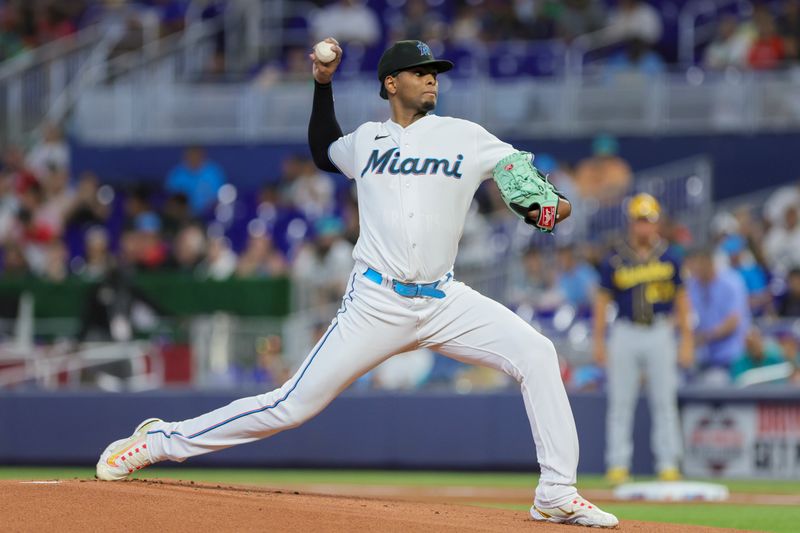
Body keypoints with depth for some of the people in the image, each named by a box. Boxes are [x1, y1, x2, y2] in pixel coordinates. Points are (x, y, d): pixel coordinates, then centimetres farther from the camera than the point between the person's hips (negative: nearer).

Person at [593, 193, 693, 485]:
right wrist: (599, 341, -1)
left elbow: (681, 298, 10)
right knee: (620, 402, 0)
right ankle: (618, 464, 3)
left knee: (664, 401, 0)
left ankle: (668, 464, 4)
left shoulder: (669, 257, 5)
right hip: (625, 334, 0)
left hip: (660, 333, 0)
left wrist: (686, 340, 5)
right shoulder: (615, 259, 2)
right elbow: (602, 299, 5)